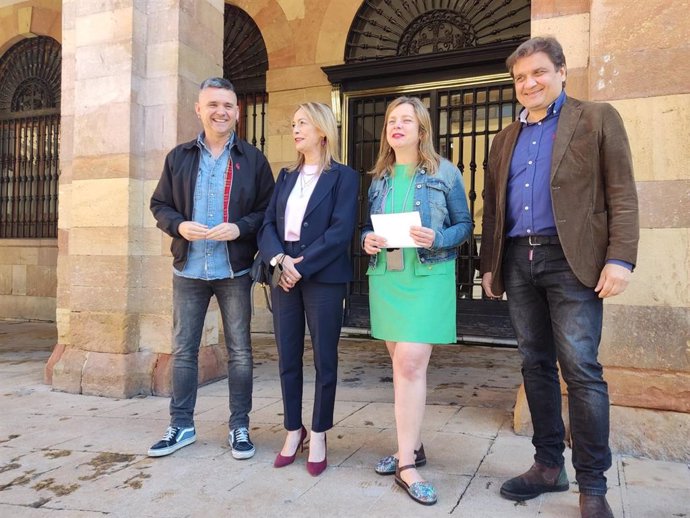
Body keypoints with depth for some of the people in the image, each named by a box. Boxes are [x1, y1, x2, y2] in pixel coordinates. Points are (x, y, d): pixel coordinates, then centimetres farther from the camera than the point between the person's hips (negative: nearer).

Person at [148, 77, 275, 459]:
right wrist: (179, 225, -11)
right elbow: (159, 205, 10)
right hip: (188, 270, 2)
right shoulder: (179, 157, 8)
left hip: (234, 270, -2)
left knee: (240, 351, 6)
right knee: (183, 350, 9)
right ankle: (181, 425, 24)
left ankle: (239, 427, 20)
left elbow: (268, 211, 1)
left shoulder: (253, 160, 2)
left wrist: (240, 228, -17)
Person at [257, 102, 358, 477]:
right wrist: (279, 259, -12)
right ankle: (293, 431, 25)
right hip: (284, 277, 5)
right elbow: (268, 224, 7)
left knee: (324, 360, 4)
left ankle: (318, 436, 18)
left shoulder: (343, 177, 0)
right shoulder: (286, 177, 16)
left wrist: (301, 267, -16)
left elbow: (340, 231, -12)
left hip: (323, 279, -5)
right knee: (288, 359, 9)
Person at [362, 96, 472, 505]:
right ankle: (412, 446, 25)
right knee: (402, 364, 11)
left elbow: (464, 225, 2)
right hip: (385, 277, 5)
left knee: (410, 364, -13)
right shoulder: (380, 177, 13)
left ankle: (406, 461, -2)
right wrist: (367, 240, -5)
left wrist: (437, 239, -18)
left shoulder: (445, 172, 1)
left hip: (428, 277, -5)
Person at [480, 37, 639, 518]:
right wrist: (490, 264, 13)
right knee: (537, 365, 9)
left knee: (580, 368, -5)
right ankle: (549, 465, 22)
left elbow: (622, 195, -3)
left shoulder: (598, 119, 5)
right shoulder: (505, 140, 18)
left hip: (571, 260, -5)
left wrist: (620, 258, -13)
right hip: (518, 261, 5)